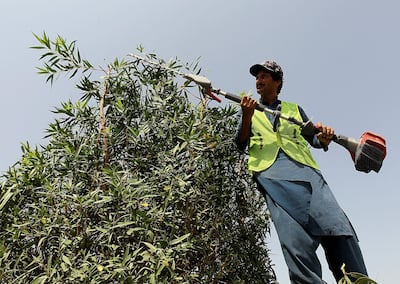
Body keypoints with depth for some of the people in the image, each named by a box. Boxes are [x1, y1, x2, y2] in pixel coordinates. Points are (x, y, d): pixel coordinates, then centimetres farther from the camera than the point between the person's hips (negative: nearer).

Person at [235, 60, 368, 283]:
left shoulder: (294, 109, 30)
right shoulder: (250, 111, 27)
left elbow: (314, 140, 25)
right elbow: (240, 146, 14)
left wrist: (325, 137, -1)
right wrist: (247, 117, -4)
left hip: (304, 167, 2)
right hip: (271, 173, -1)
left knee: (339, 230, -19)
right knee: (295, 240, -23)